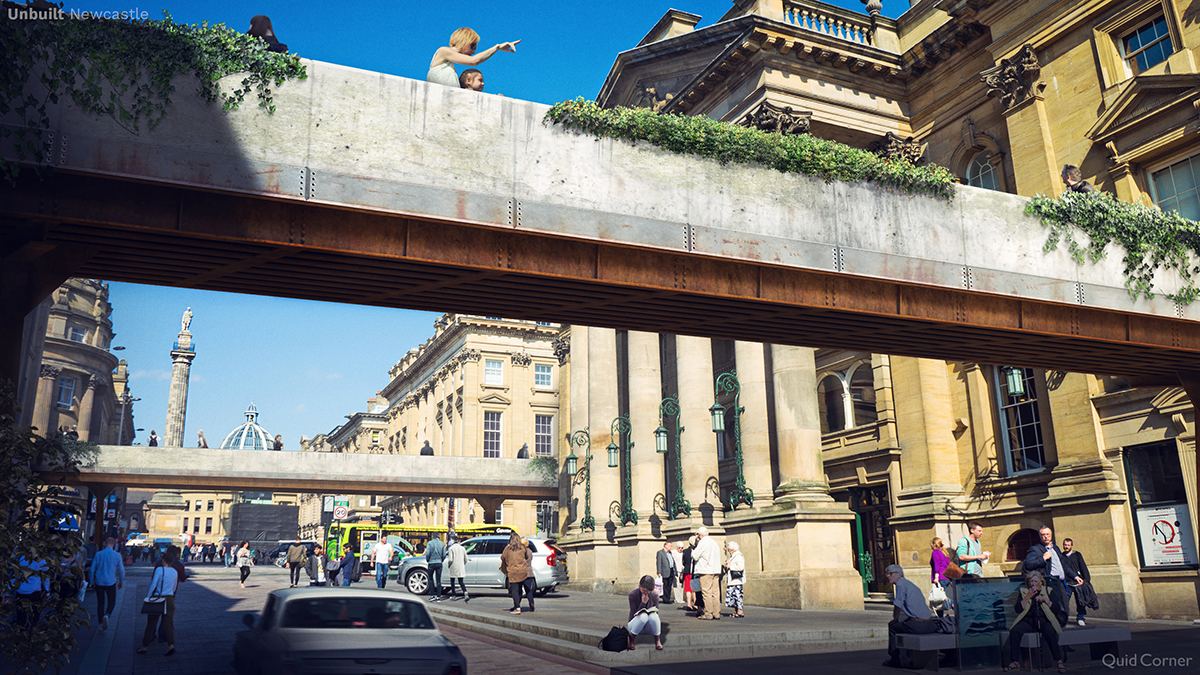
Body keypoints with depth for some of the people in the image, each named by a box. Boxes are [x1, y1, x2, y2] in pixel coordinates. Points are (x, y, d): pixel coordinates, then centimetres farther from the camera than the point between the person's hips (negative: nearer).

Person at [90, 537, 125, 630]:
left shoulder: (98, 554, 0)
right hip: (111, 582, -2)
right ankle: (106, 615, -19)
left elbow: (92, 569, 4)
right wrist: (121, 582, 11)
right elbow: (121, 570, -2)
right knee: (111, 602, 9)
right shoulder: (117, 555, -4)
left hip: (99, 581, 2)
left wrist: (92, 581, 16)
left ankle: (101, 623, 10)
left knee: (100, 602, 11)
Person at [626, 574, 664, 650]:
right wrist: (643, 603, -26)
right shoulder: (632, 594, -13)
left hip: (649, 627, 2)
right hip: (635, 623, -2)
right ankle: (630, 640, -15)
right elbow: (633, 614, -14)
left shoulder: (654, 595, -5)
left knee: (653, 615, -33)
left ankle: (657, 640, -10)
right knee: (643, 616, -36)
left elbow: (656, 611, 0)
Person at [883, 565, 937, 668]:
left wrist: (895, 620, 11)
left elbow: (898, 606, -4)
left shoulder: (901, 584, -7)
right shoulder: (909, 583, 20)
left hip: (917, 625, -8)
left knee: (892, 627, 11)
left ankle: (894, 659, 16)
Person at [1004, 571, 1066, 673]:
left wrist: (1045, 600, -11)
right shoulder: (1023, 591, 13)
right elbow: (1018, 609, 1)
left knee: (1050, 632, -36)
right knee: (1014, 631, -27)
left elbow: (1056, 609, 1)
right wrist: (1028, 596, -6)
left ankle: (1059, 661, -25)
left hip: (1043, 620, -1)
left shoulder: (1048, 591, 12)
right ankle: (1015, 662, -17)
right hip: (1028, 621, 1)